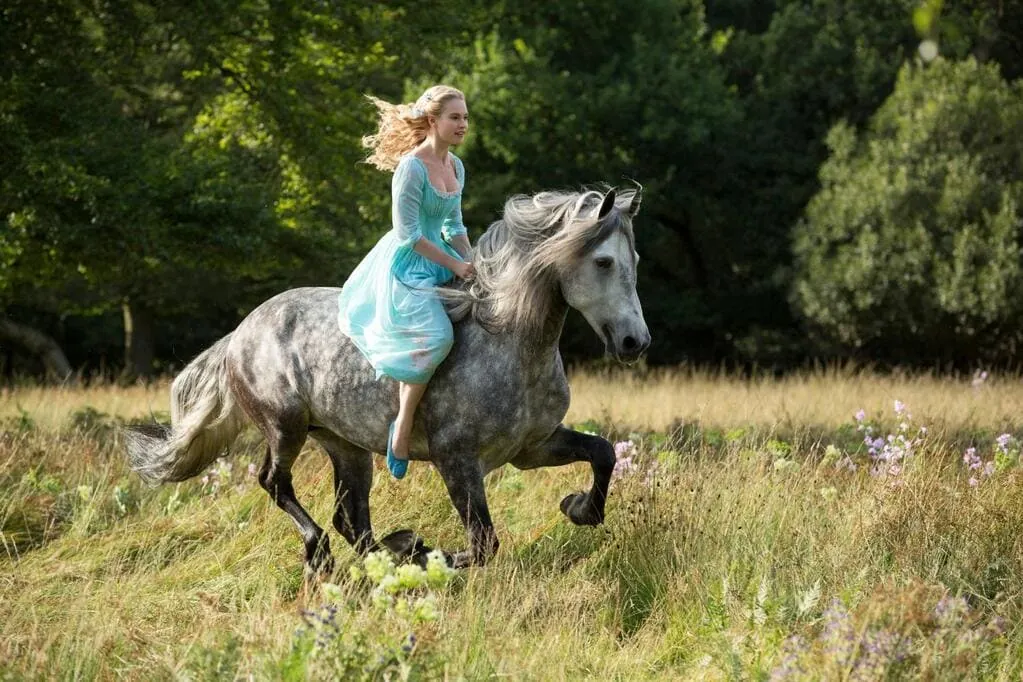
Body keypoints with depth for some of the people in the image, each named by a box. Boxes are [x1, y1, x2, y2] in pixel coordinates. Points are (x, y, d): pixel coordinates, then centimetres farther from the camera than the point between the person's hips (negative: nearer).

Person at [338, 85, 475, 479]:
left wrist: (471, 262, 1)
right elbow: (408, 234, -19)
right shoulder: (412, 168, -18)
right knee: (437, 334, -30)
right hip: (406, 266, -10)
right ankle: (403, 425, -19)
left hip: (439, 261, 10)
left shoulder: (456, 167, 9)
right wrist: (454, 265, -17)